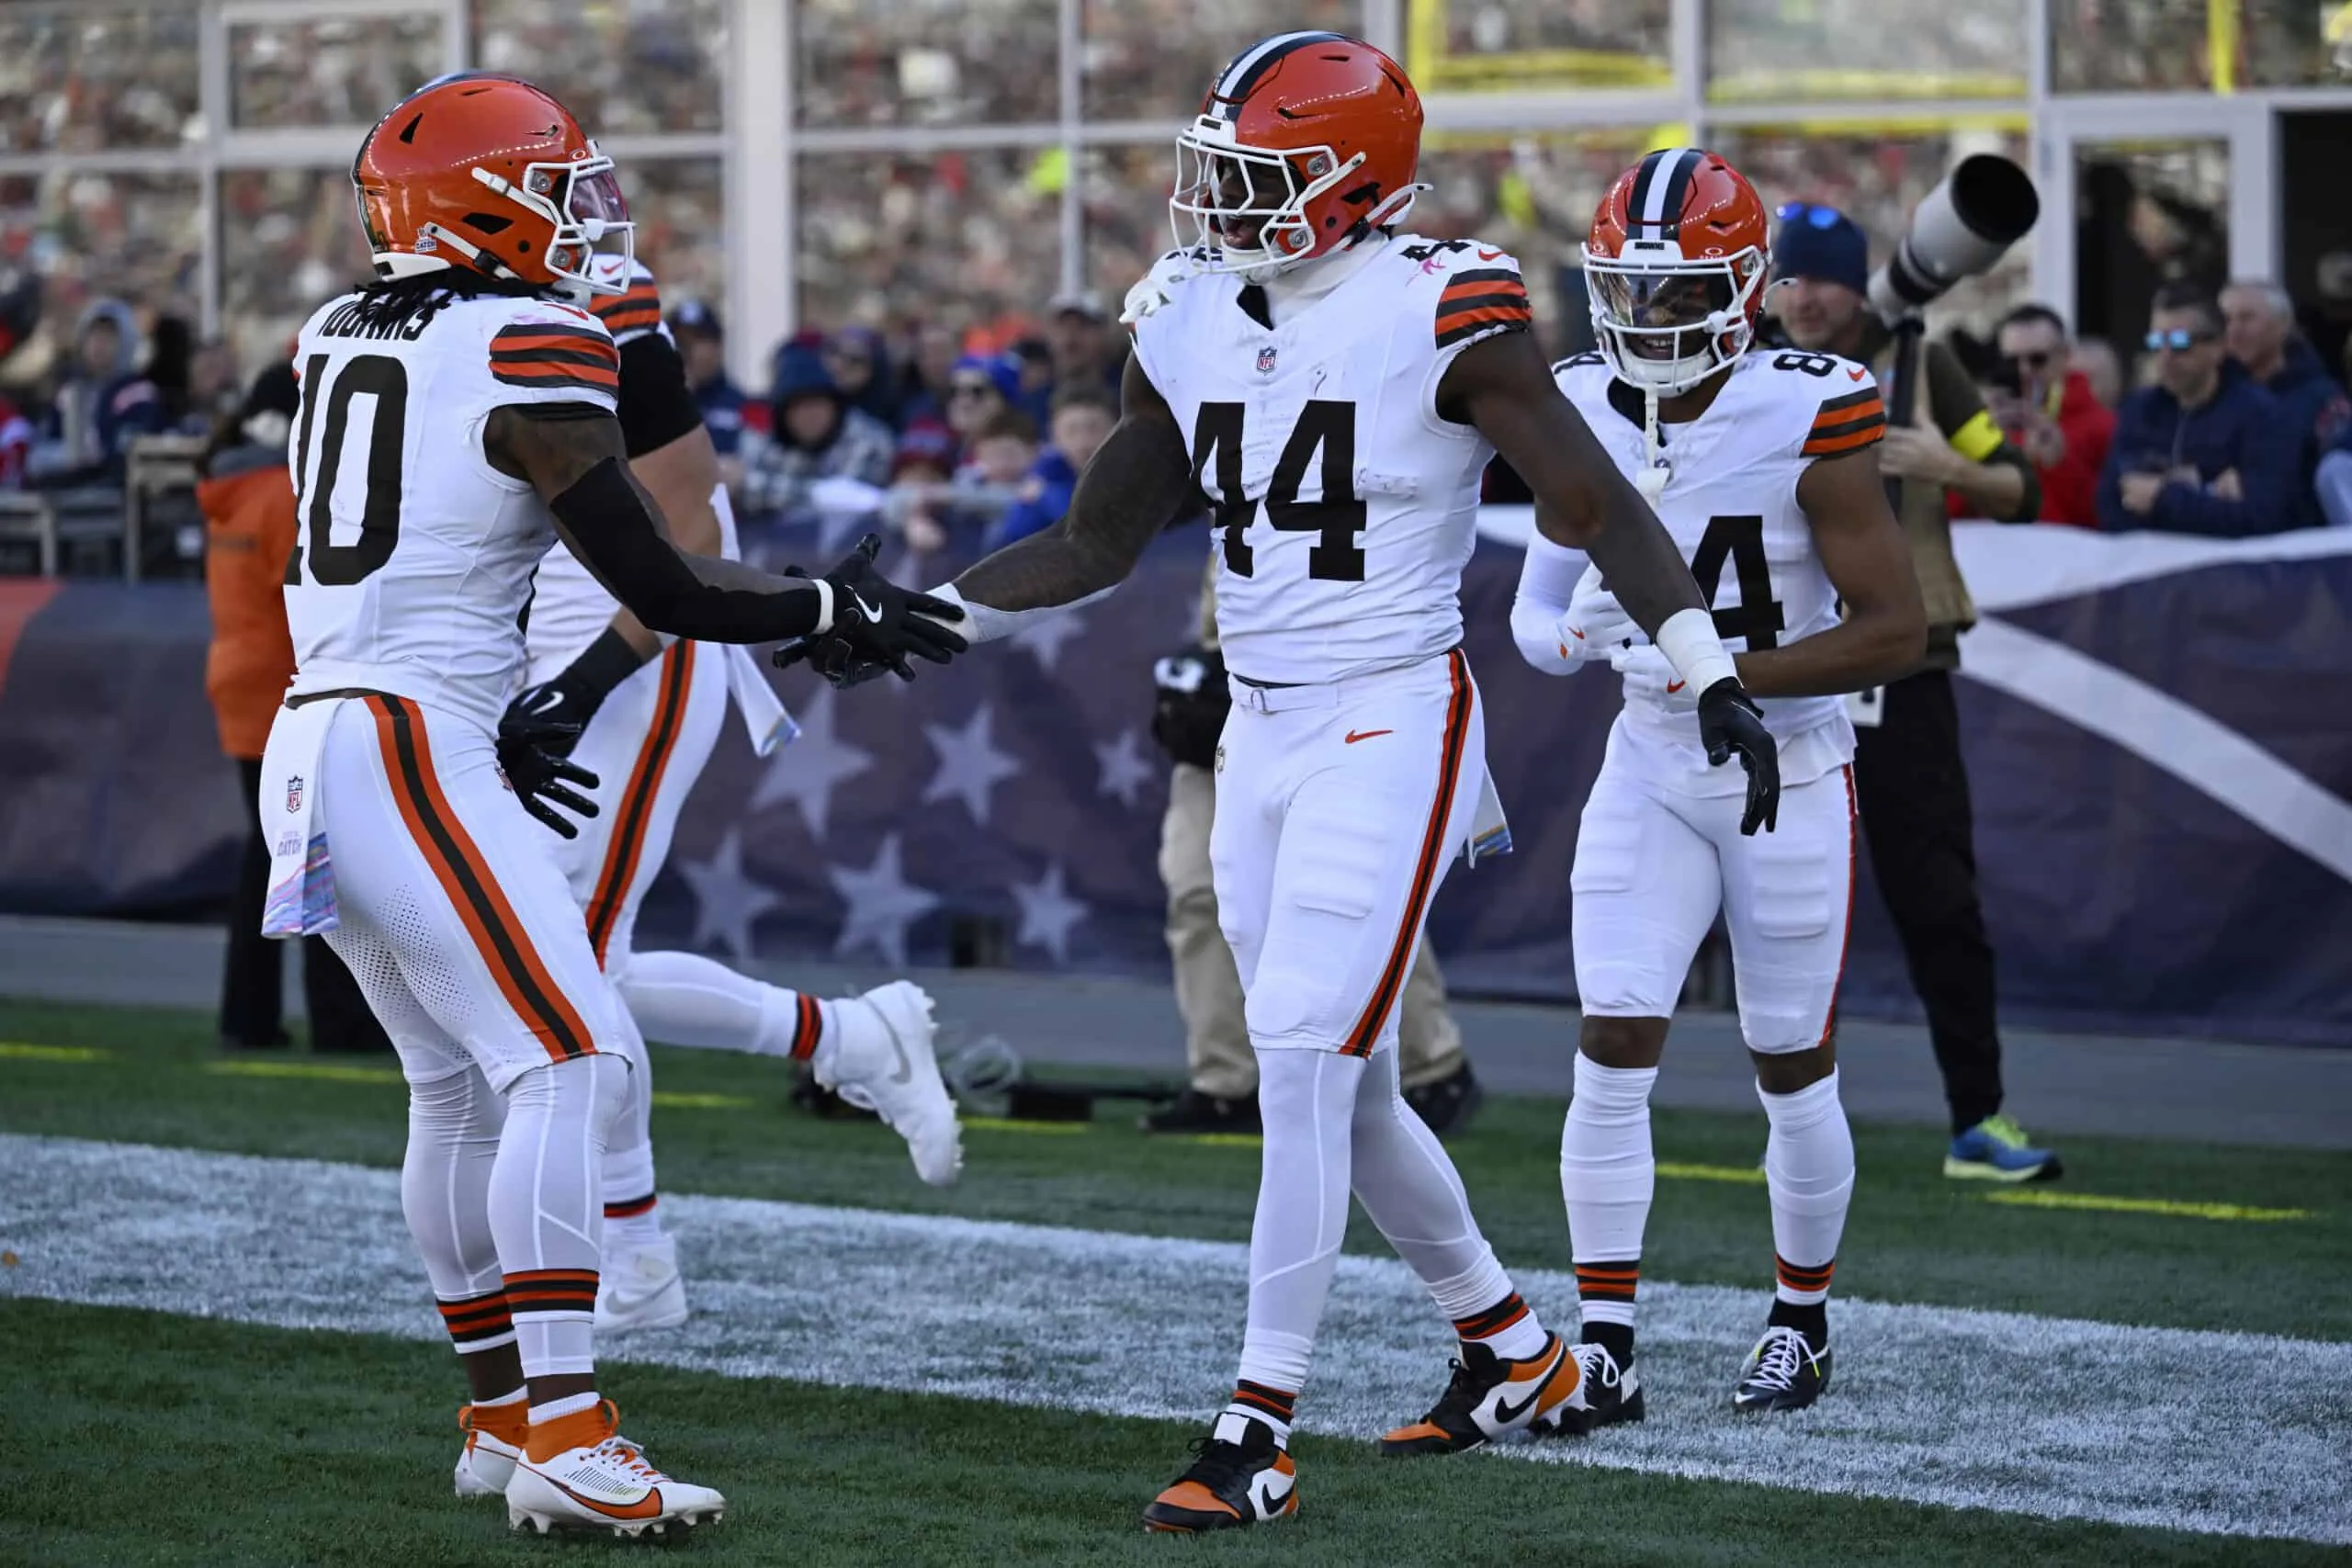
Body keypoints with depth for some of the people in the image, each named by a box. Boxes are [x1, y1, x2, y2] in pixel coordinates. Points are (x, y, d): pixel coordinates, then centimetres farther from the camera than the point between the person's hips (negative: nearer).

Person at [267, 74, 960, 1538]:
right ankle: (563, 1441, -17)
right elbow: (664, 590, -8)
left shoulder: (339, 339, 14)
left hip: (313, 748, 9)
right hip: (413, 757, -9)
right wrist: (842, 607, 6)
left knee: (463, 1085, 18)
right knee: (573, 1064, -11)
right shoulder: (529, 349, -11)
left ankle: (504, 1412, 27)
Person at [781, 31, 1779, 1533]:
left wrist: (1714, 677, -18)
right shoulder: (1191, 326, 6)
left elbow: (1601, 510, -11)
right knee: (1345, 1092, 13)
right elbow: (1096, 547, 17)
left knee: (1302, 1069, -14)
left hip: (1394, 729, -7)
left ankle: (1260, 1433, -9)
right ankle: (1516, 1354, 32)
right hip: (1261, 734, 7)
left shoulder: (1442, 315, -13)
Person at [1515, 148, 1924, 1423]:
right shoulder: (1583, 417, -4)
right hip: (1649, 769, 3)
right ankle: (1605, 1348, -4)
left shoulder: (1808, 421, -18)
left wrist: (1724, 673, -26)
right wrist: (1579, 629, -19)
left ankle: (1802, 1318, 29)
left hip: (1789, 776, -3)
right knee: (1612, 1054, -7)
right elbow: (1536, 615, 6)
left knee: (1793, 1074, 8)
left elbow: (1895, 630, -18)